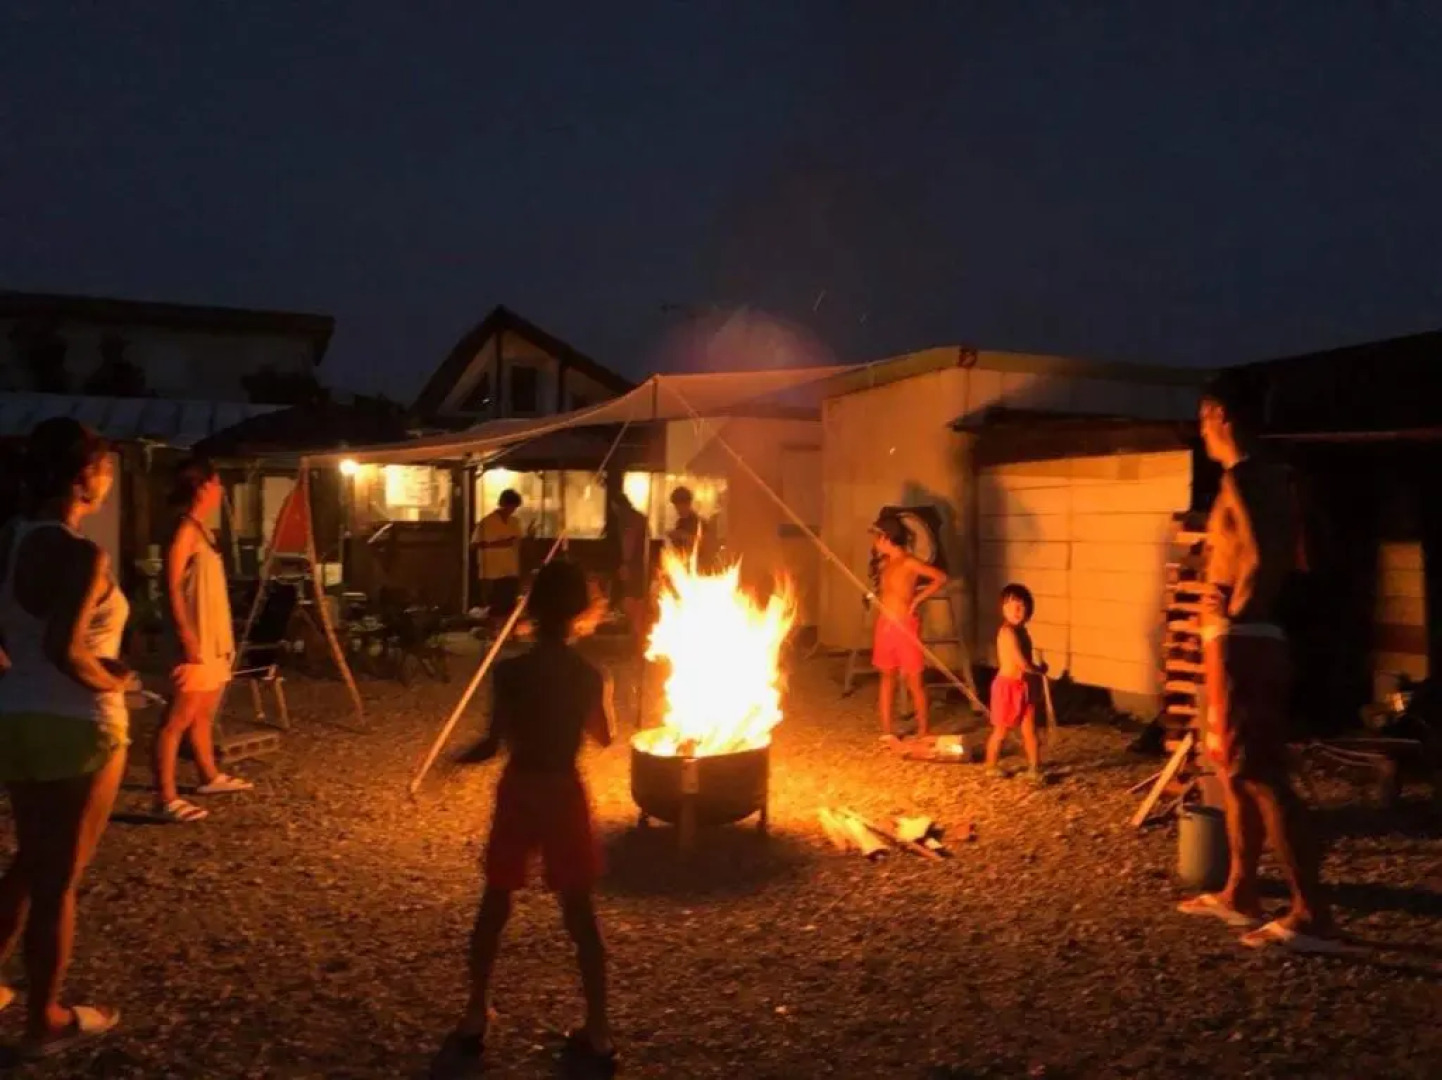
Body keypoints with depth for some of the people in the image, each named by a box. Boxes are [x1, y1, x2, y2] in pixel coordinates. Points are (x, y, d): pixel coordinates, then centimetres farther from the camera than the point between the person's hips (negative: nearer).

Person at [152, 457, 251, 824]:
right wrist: (187, 635, -25)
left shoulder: (201, 529, 14)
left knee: (203, 714, 21)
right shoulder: (186, 529, -14)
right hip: (195, 641, -10)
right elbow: (173, 586, -20)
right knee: (178, 719, -6)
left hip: (213, 640, 10)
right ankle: (166, 799, -3)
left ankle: (210, 777, 33)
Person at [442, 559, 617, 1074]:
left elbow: (493, 745, -13)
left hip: (518, 791, -1)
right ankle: (598, 1031, 15)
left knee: (495, 903, 17)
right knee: (580, 911, 9)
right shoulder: (590, 675, -8)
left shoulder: (511, 672, -15)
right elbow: (606, 737, 7)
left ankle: (475, 1018, 28)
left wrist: (456, 759, 7)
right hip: (565, 793, 1)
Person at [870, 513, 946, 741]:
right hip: (884, 624, 7)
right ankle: (886, 731, 20)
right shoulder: (884, 564, 9)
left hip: (905, 625, -7)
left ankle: (922, 733, 12)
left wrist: (917, 600, -17)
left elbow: (941, 578, -20)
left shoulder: (909, 562, -13)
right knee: (887, 677, 12)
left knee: (914, 680, 1)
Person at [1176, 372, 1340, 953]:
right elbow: (1292, 560, 19)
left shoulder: (1240, 477, -14)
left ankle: (1311, 915, -3)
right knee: (1236, 768, 16)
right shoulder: (1274, 477, 16)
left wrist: (1235, 613, -13)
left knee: (1260, 774, -7)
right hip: (1259, 637, 10)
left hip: (1240, 641, -10)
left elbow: (1261, 558, -24)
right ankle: (1240, 892, 25)